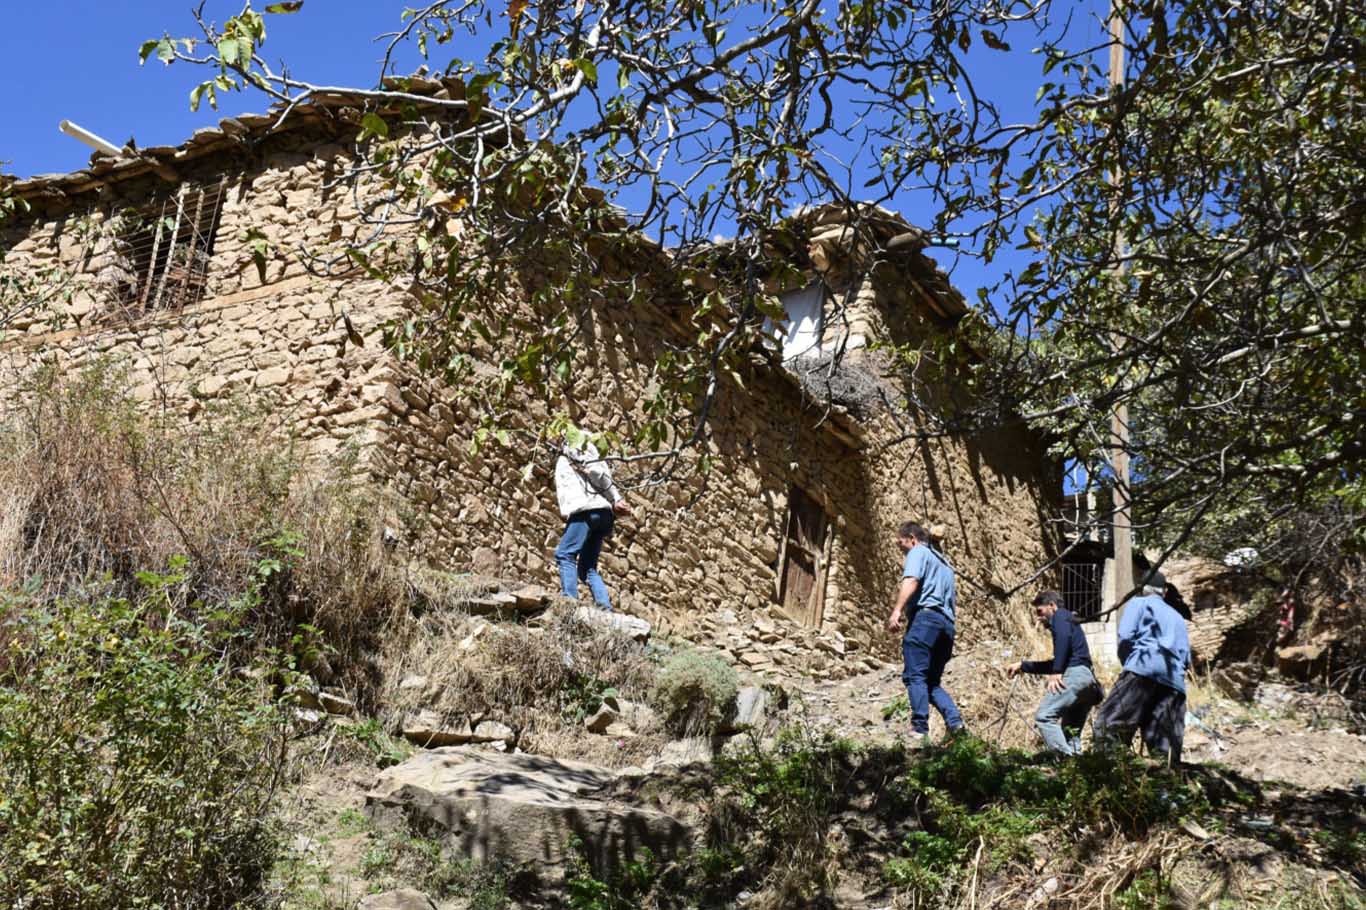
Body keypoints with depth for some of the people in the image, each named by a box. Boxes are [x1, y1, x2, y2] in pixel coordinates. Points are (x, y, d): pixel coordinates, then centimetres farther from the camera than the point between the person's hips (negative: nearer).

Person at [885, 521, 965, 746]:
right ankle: (955, 722, -9)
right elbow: (954, 601, 30)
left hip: (925, 616, -9)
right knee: (932, 681, 11)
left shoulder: (918, 552, 7)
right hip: (947, 623, 9)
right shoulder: (944, 562, 32)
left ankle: (920, 731, -25)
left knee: (914, 676, -14)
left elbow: (911, 580, -13)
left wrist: (897, 611, -24)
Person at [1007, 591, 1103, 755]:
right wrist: (1022, 666, 41)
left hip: (1075, 674, -10)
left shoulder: (1060, 616, 9)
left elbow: (1063, 637, -15)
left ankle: (1066, 759, -26)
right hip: (1089, 680, 10)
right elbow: (1055, 664, 42)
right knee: (1071, 733, 10)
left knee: (1044, 716, -15)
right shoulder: (1069, 622, 35)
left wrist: (1056, 673, -18)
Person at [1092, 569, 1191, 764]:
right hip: (1175, 680, 6)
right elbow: (1186, 658, 24)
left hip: (1144, 669, -6)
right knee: (1165, 745, 2)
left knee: (1109, 723, -13)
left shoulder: (1139, 603, 15)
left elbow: (1126, 637, 0)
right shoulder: (1177, 617, 32)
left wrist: (1127, 663, 14)